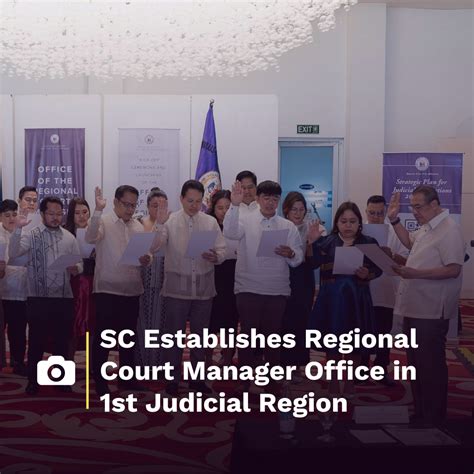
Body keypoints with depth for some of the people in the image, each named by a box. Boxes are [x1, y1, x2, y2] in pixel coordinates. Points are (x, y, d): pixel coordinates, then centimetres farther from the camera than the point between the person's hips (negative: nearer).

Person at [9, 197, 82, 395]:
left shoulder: (69, 237, 9)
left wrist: (75, 268, -14)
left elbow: (79, 264, 9)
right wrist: (17, 229, -28)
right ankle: (33, 380, 16)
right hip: (38, 298, -3)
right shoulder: (31, 235, -1)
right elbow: (13, 254, -17)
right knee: (36, 341, 4)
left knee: (62, 341, 10)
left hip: (64, 298, 3)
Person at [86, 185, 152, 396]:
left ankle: (127, 378, 27)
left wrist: (146, 260, -10)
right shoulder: (103, 222, -6)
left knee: (128, 338, 15)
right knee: (102, 338, 1)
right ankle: (99, 381, 13)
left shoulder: (138, 226, 11)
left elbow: (146, 254, 13)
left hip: (132, 290, 6)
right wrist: (98, 211, -36)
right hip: (107, 290, -6)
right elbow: (91, 238, -26)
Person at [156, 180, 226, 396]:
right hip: (177, 287, -2)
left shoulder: (211, 222, 6)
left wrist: (215, 257, -19)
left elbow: (222, 249, 3)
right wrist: (159, 223, -28)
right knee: (174, 333, 5)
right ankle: (172, 378, 18)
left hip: (203, 287, 3)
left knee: (200, 334, 12)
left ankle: (197, 378, 25)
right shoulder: (169, 221, -2)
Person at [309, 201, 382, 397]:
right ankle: (333, 382, 23)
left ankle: (350, 382, 27)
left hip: (357, 299, 0)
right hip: (331, 297, 0)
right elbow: (313, 263, -11)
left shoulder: (368, 243, 4)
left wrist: (368, 274, -17)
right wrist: (314, 241, -21)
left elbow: (377, 269, 2)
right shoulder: (326, 241, 3)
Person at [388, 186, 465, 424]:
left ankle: (434, 417, 13)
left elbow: (453, 269, -23)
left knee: (431, 365, 0)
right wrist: (394, 220, 20)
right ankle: (420, 413, 28)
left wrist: (416, 273, -29)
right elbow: (410, 242, 32)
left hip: (431, 312, -10)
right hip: (414, 307, 10)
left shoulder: (449, 230, -17)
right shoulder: (426, 227, 13)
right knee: (416, 363, 16)